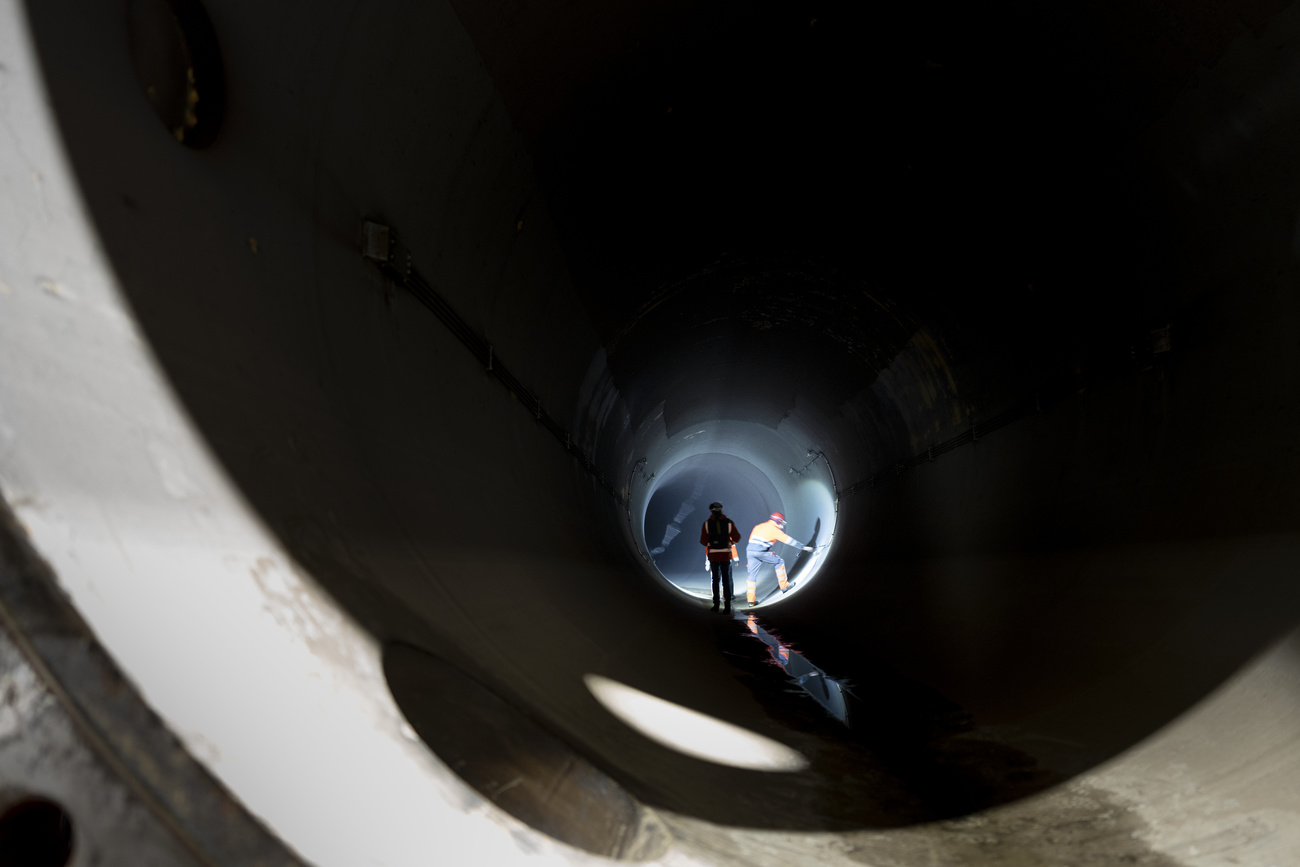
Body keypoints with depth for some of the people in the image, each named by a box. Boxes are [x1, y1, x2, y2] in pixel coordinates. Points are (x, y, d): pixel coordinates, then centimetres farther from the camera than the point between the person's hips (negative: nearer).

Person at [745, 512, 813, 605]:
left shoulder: (758, 527, 25)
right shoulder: (774, 529, 5)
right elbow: (788, 540, 2)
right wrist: (803, 546, 6)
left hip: (749, 551, 6)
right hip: (761, 552, -6)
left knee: (752, 575, 11)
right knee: (779, 562, 14)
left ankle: (751, 600, 8)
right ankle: (784, 586, 17)